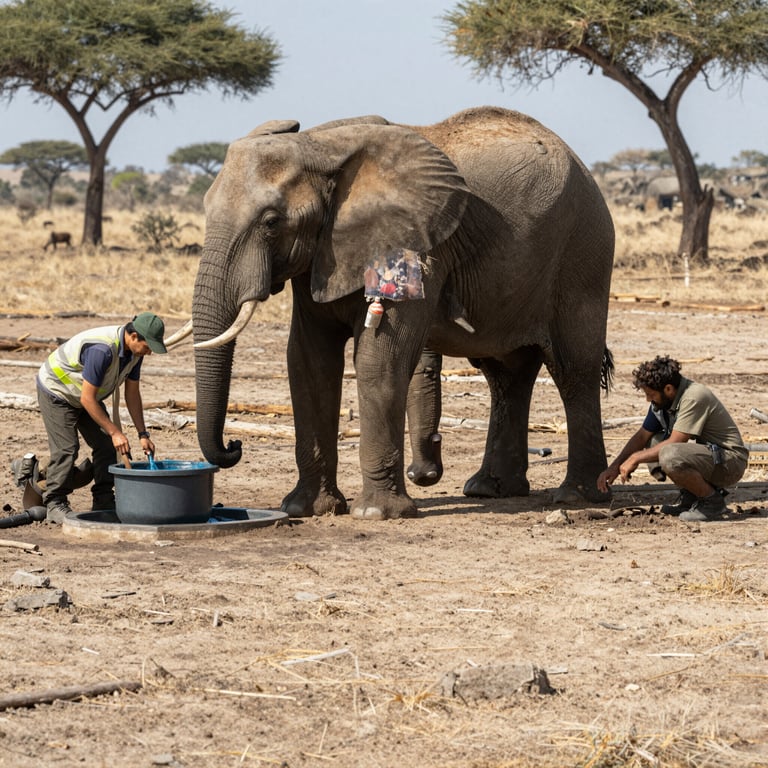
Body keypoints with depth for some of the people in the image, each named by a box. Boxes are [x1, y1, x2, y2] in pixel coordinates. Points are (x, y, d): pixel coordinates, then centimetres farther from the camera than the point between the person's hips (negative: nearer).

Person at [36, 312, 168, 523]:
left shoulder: (135, 349, -11)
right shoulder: (102, 350, -38)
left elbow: (132, 394, -1)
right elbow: (87, 399, -33)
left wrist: (143, 434, -5)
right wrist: (115, 432, -30)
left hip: (87, 396, 8)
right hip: (56, 392, -8)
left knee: (105, 445, 1)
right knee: (66, 448, -15)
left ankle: (104, 502, 7)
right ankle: (55, 505, -6)